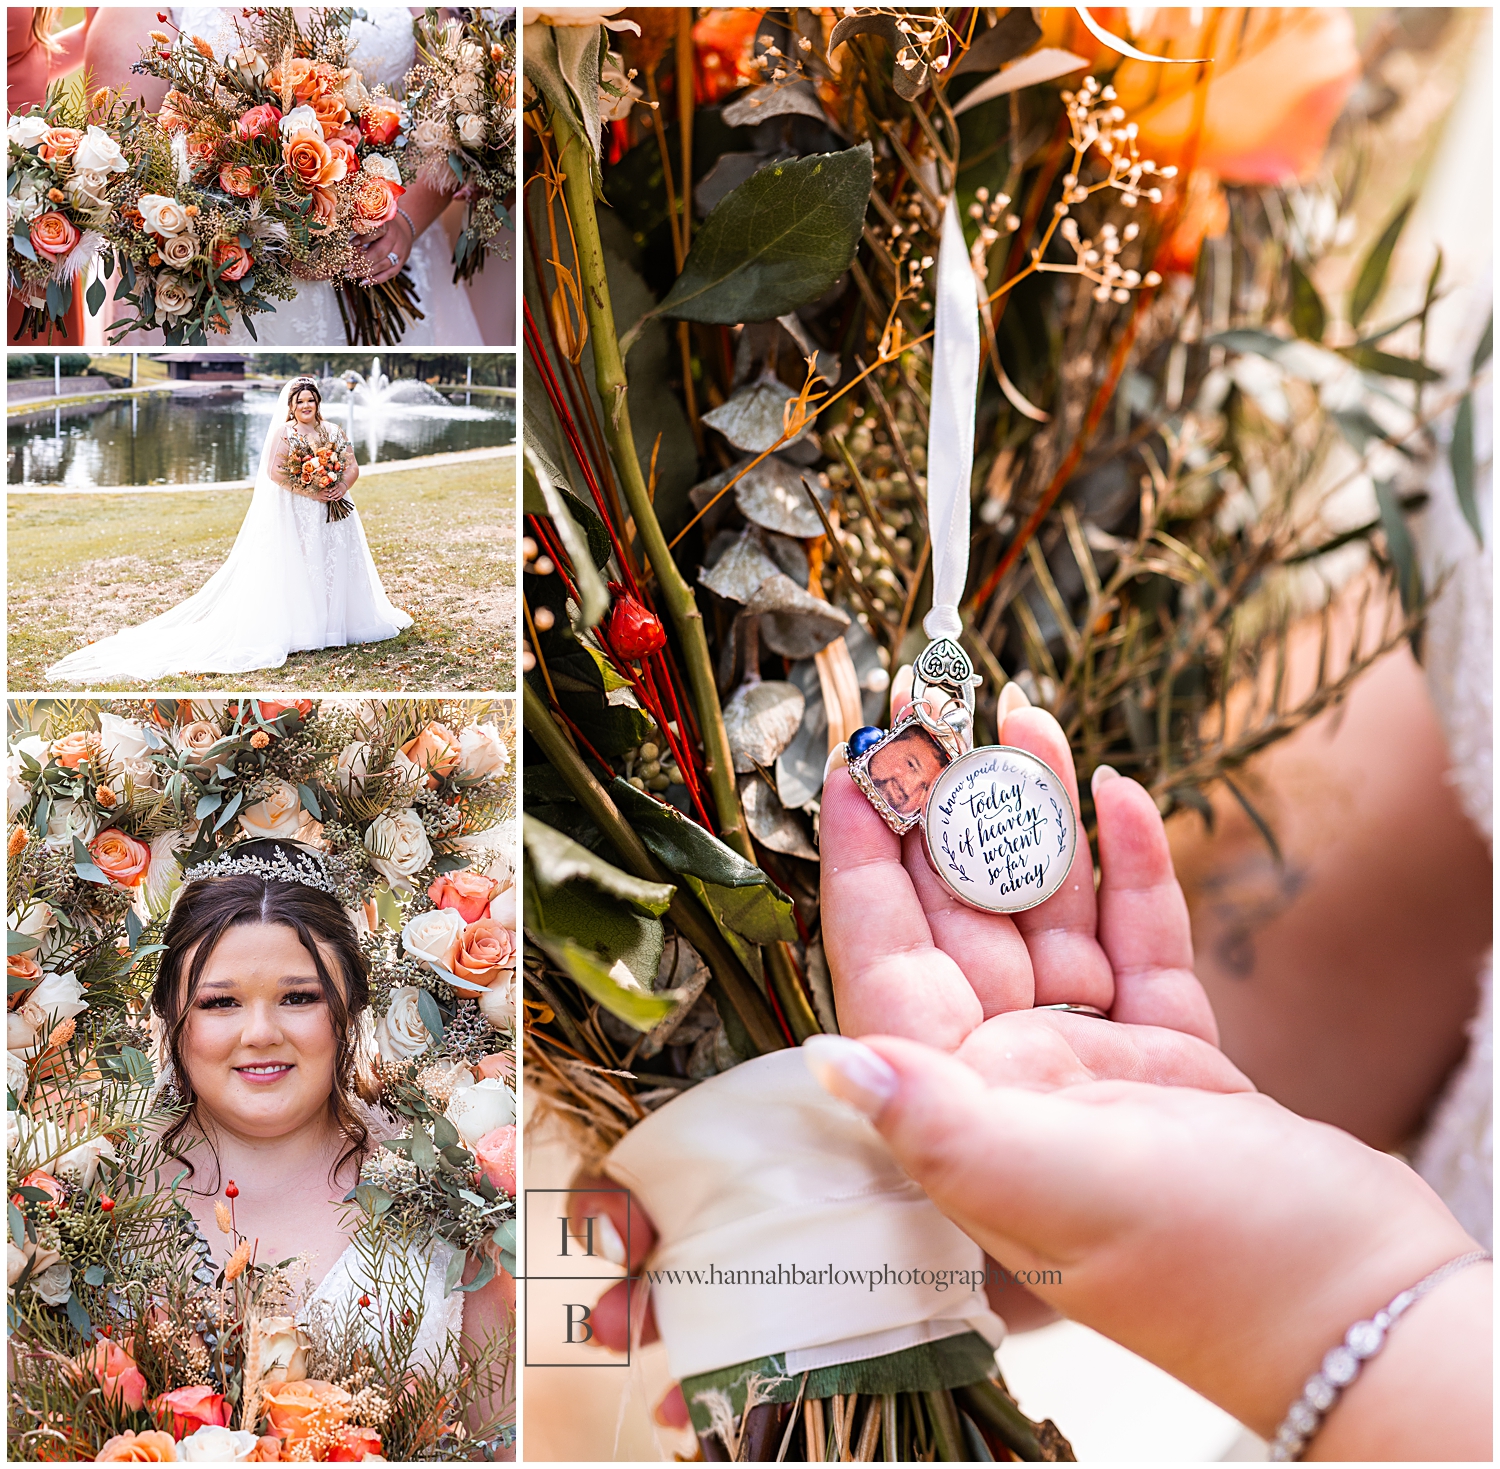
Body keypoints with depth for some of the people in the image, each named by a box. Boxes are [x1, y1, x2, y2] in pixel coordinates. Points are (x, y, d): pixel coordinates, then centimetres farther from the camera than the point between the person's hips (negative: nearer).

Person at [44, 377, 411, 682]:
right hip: (294, 515, -5)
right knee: (296, 569, -6)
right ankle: (299, 632, -4)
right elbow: (274, 471, -14)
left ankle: (335, 625, 20)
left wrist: (342, 486, -13)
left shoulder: (332, 433, 12)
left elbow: (352, 467, 8)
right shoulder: (283, 432, -4)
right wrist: (310, 492, -19)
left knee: (334, 566, 8)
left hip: (331, 512, 5)